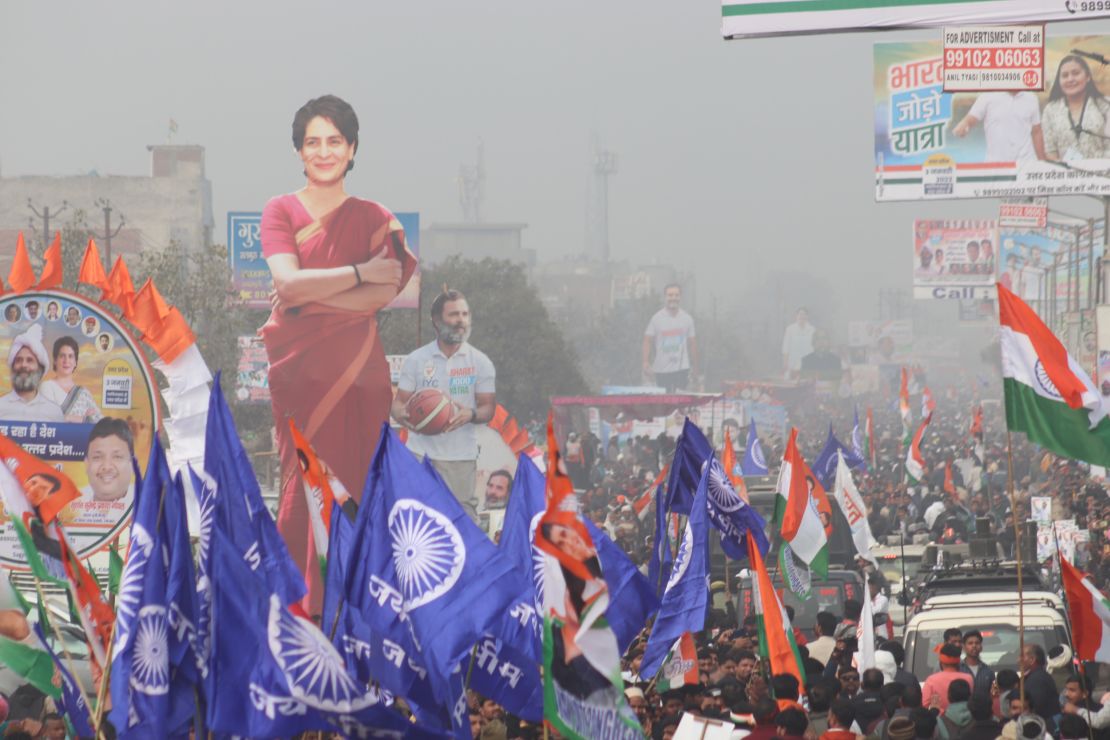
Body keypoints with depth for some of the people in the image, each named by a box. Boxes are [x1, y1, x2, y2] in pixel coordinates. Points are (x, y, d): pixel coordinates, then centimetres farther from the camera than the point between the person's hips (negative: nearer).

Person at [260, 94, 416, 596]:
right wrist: (361, 273, -10)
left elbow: (385, 294, -5)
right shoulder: (280, 211, 6)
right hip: (299, 367, -1)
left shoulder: (374, 218, 8)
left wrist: (309, 298, -11)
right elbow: (288, 281, -10)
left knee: (354, 483, -1)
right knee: (303, 483, -4)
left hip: (358, 369, 1)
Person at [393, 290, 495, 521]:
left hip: (461, 457, 0)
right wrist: (403, 415, -17)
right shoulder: (416, 360, 6)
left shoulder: (480, 362, 5)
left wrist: (470, 414, -19)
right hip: (421, 453, 0)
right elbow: (399, 402, 8)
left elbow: (488, 408, 5)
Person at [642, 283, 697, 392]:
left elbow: (692, 343, 11)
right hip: (662, 370, -1)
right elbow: (648, 341, -1)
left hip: (682, 368, 1)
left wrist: (695, 366, 11)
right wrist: (646, 363, -11)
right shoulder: (657, 318, -1)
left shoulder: (687, 319, 5)